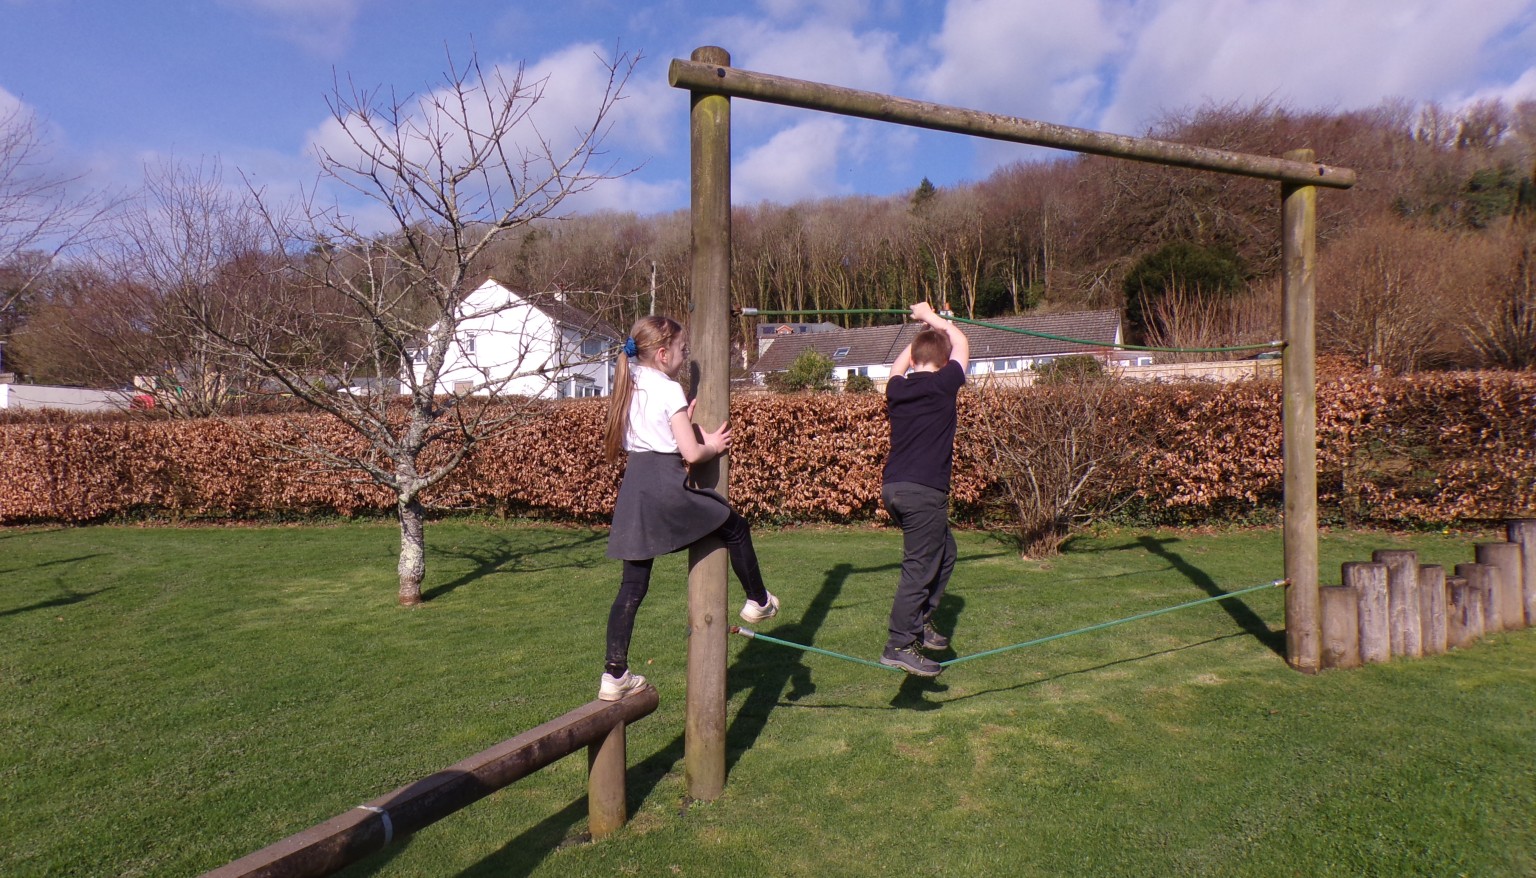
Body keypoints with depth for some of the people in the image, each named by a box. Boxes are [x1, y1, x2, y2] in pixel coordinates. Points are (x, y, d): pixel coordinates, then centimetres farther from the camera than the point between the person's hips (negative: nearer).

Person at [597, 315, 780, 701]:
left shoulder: (630, 388, 15)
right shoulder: (669, 389, -9)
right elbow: (691, 453, -14)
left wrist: (687, 424, 16)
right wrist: (714, 446, 5)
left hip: (634, 484, 8)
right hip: (666, 485, -7)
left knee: (633, 586, 9)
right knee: (735, 526, 16)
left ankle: (615, 674, 11)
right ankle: (757, 601, 31)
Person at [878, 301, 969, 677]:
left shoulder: (896, 388, 10)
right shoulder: (943, 384, -4)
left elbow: (898, 366, 36)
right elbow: (962, 344, 13)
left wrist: (922, 331, 39)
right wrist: (934, 318, 25)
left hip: (893, 488, 8)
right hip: (924, 491, -8)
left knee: (944, 551, 22)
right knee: (919, 568, -4)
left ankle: (920, 622, 25)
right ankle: (899, 646, -3)